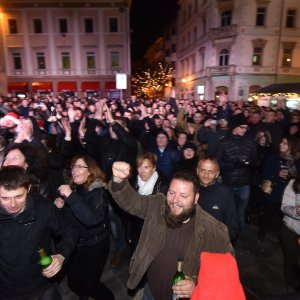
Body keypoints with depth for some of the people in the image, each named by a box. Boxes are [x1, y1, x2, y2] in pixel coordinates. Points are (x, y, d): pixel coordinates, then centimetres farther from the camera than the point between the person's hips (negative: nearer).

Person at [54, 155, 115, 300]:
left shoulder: (99, 190, -20)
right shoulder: (74, 187, -1)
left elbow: (92, 219, -36)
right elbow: (69, 214, 14)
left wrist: (71, 196, -38)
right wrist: (60, 203, -8)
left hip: (95, 245, -6)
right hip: (76, 242, 6)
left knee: (90, 284, 4)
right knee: (73, 282, 15)